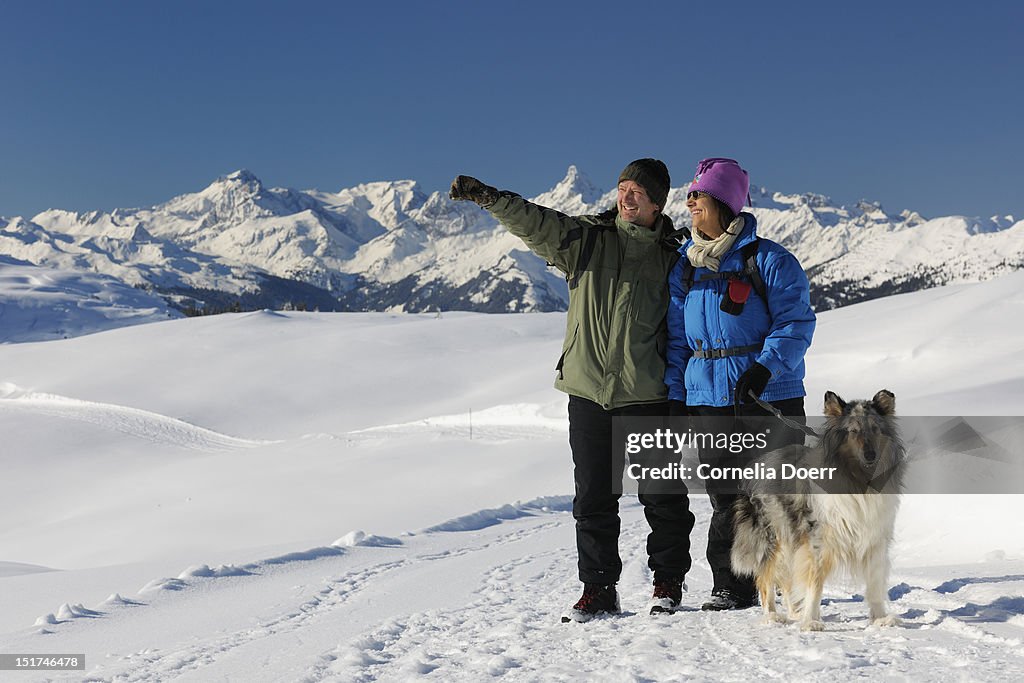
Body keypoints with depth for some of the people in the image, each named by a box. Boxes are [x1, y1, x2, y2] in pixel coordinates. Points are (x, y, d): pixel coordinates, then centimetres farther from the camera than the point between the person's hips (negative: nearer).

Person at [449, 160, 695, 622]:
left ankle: (668, 582, 22)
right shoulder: (586, 238, 5)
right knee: (593, 496, 7)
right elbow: (534, 222, -10)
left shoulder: (671, 257, 5)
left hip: (648, 394, -1)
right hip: (588, 390, 1)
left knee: (662, 495, 6)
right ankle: (598, 587, 17)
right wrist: (488, 197, -27)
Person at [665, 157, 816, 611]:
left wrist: (764, 368, -23)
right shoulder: (684, 266, 11)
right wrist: (675, 395, 7)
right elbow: (676, 337, 15)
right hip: (709, 400, 4)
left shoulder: (769, 260, -5)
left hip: (769, 394, -4)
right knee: (726, 497, 6)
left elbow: (796, 322, -9)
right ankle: (732, 587, 15)